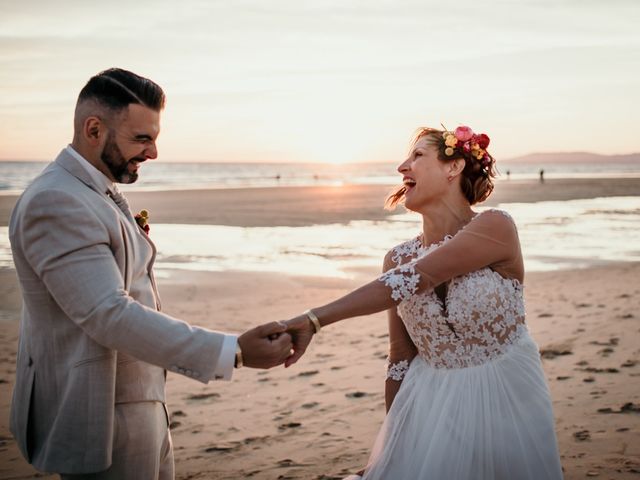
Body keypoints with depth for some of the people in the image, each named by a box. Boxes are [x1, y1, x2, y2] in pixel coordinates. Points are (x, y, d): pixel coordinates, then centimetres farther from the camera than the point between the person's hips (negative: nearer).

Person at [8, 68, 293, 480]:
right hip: (103, 419, -10)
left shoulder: (100, 194, 11)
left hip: (141, 405, 10)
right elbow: (110, 316, -29)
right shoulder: (55, 202, -21)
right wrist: (234, 352, -31)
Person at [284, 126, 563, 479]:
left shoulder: (495, 227, -17)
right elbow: (400, 360, 4)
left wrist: (315, 320, -33)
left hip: (504, 401, -3)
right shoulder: (398, 260, -2)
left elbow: (409, 282, -28)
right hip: (431, 408, 3)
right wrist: (390, 447, 6)